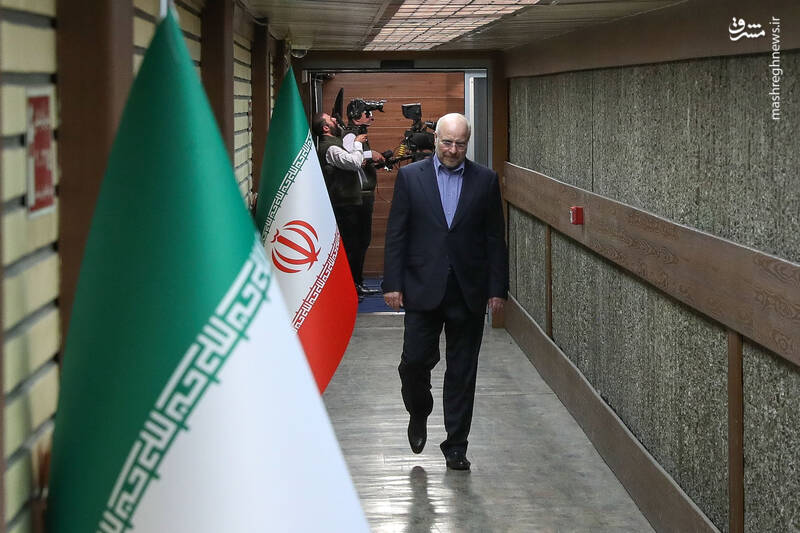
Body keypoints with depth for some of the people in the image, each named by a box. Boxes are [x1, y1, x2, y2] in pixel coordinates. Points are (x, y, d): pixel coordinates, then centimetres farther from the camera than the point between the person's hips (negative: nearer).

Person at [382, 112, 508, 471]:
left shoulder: (485, 180, 4)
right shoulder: (410, 176, 2)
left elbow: (494, 239, 6)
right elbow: (396, 234, 1)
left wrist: (497, 289, 1)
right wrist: (393, 284, -4)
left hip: (468, 292, 1)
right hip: (423, 289, -1)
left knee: (462, 371, 5)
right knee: (415, 360, -5)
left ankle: (456, 445, 15)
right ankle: (418, 412, 27)